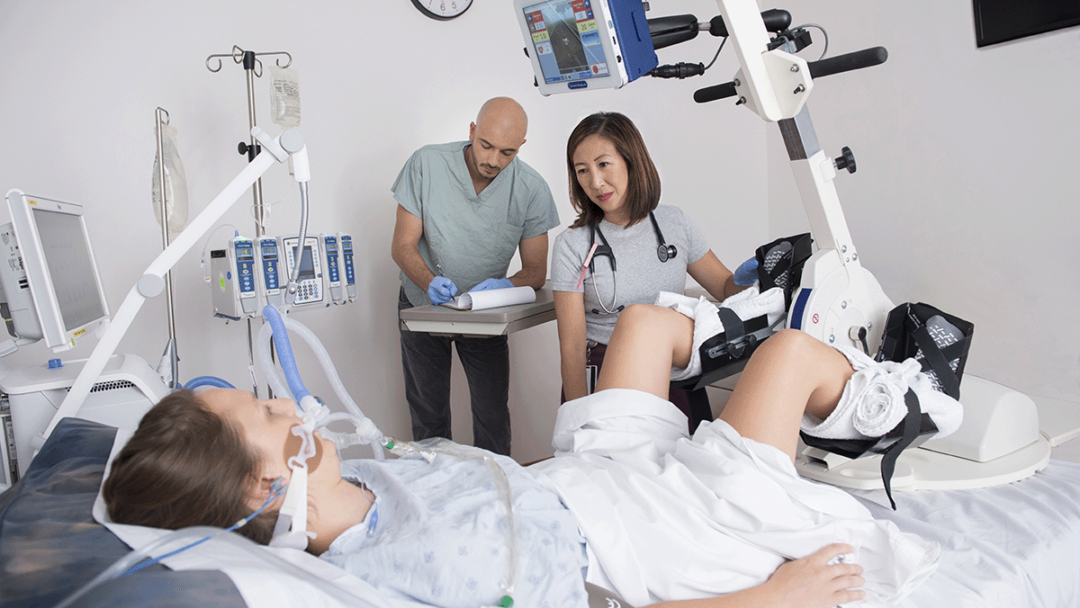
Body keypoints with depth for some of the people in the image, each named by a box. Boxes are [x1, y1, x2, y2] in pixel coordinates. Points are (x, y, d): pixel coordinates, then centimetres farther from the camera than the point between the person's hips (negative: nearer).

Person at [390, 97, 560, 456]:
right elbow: (403, 247, -15)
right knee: (428, 416, 8)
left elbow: (536, 272, -10)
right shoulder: (427, 164, -18)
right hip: (423, 305, 0)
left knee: (493, 416, 1)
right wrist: (430, 282, -35)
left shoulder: (532, 190, -16)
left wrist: (506, 285, -32)